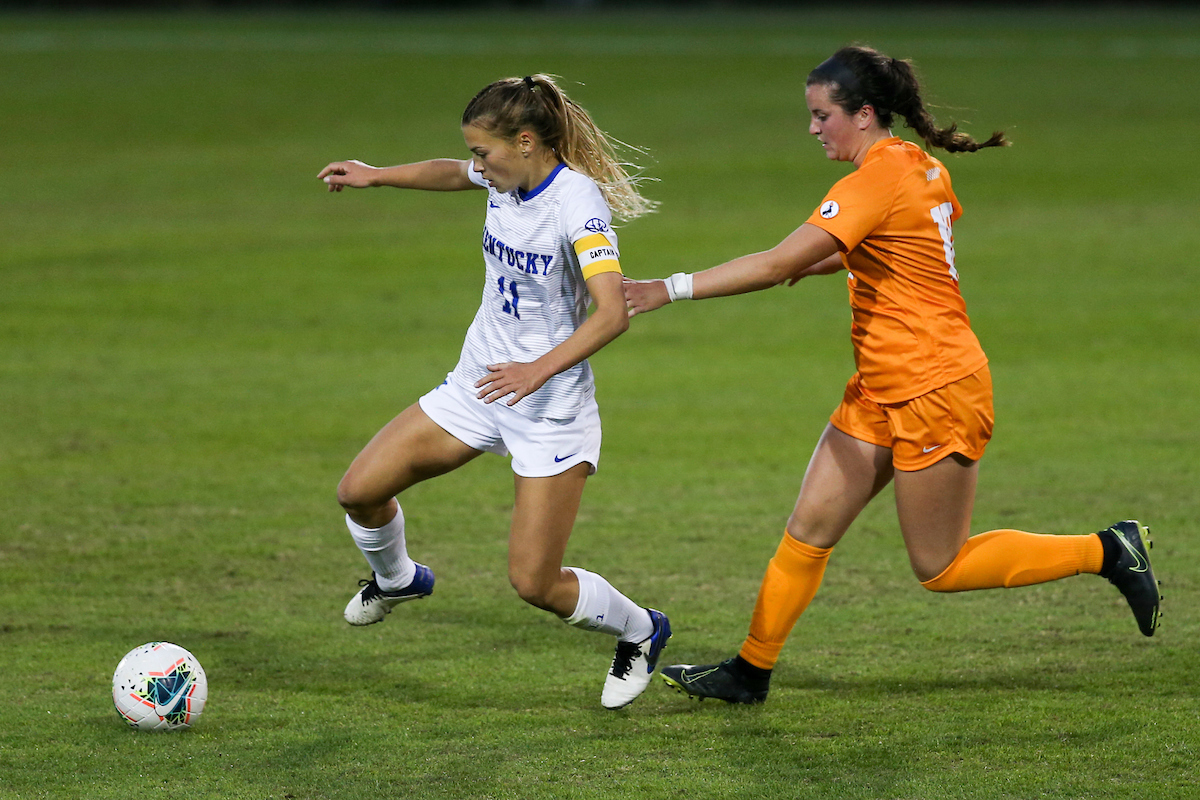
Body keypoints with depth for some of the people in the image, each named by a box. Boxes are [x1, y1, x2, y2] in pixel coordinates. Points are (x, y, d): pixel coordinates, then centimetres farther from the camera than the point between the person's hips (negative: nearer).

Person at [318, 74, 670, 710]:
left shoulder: (577, 203, -24)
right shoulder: (507, 177, -1)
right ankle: (396, 580, 35)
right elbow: (451, 174, 25)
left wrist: (540, 368, -44)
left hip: (551, 408, -7)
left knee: (534, 583, -8)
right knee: (359, 490, 2)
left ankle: (640, 632, 21)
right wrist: (376, 175, 21)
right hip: (478, 385, 7)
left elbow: (612, 312, -34)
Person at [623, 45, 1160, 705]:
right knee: (808, 529, 7)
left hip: (936, 390, -9)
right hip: (882, 392, 9)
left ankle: (1110, 552, 10)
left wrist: (672, 289, -25)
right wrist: (829, 259, 18)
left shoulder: (876, 181, -21)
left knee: (939, 569, 1)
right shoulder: (920, 167, 6)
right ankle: (751, 671, 13)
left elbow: (778, 265, -27)